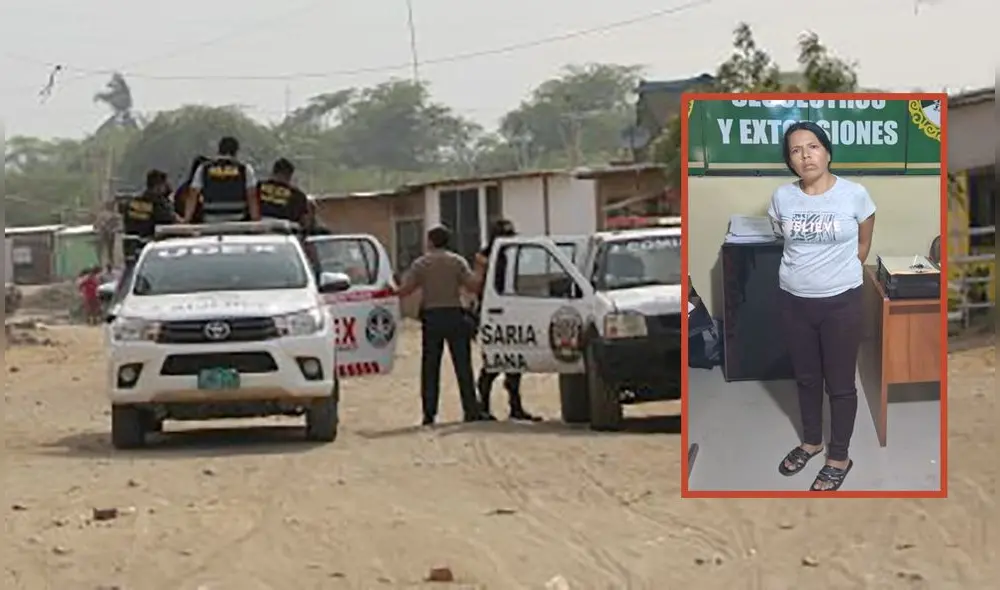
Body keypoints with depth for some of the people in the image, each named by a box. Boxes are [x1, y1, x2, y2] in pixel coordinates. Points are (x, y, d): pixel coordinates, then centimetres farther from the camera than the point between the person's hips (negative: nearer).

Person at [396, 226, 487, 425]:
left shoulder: (420, 264, 2)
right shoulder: (457, 262, 1)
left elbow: (403, 291, -3)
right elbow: (473, 286, -7)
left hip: (431, 316, 0)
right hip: (454, 314, 0)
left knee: (430, 367, 5)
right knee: (463, 365, 2)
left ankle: (429, 413, 3)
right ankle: (471, 411, -1)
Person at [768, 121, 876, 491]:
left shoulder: (854, 195, -12)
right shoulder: (782, 197, -4)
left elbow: (863, 244, 4)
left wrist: (839, 274, 9)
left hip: (840, 302, -3)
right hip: (794, 300, 3)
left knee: (840, 383, 7)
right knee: (806, 377, 19)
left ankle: (839, 457, 21)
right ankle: (811, 441, 39)